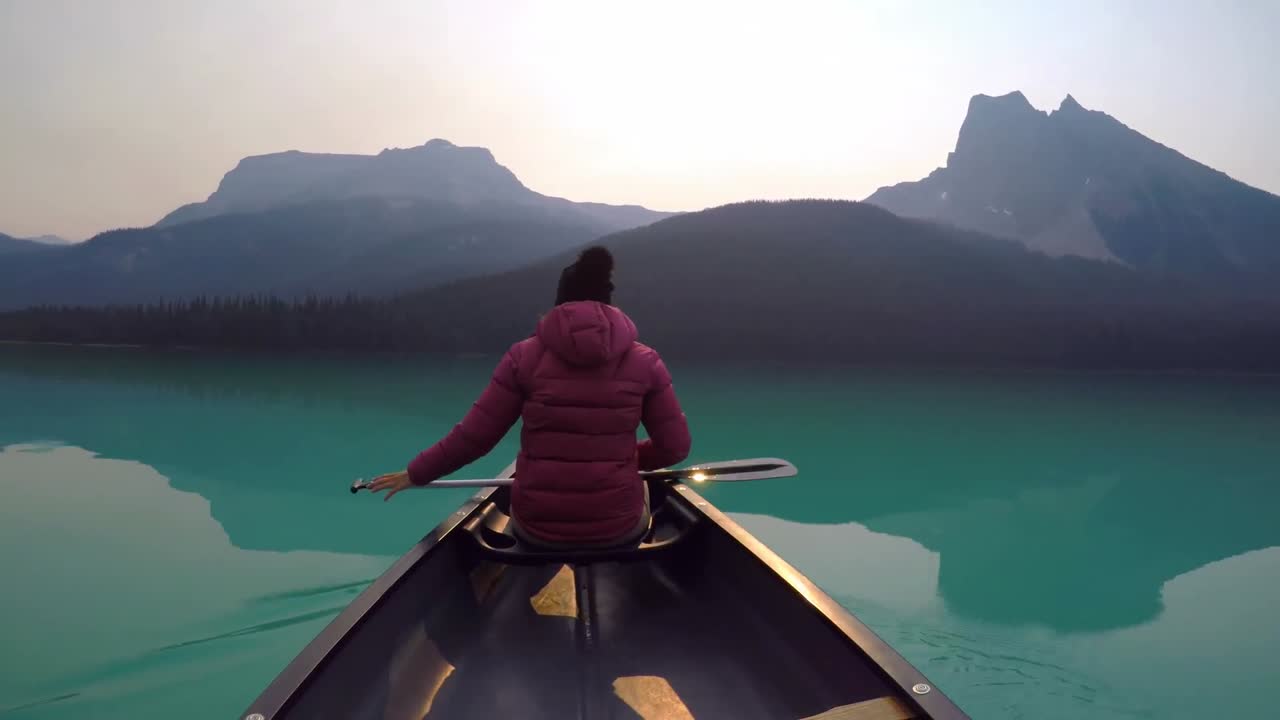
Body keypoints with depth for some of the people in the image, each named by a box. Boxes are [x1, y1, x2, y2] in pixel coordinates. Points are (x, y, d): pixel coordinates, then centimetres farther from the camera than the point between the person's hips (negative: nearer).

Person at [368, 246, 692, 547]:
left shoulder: (525, 355, -7)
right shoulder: (644, 361, -6)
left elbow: (473, 436, -5)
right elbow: (675, 447, -4)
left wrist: (416, 473, 11)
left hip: (538, 525, 1)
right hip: (619, 525, 0)